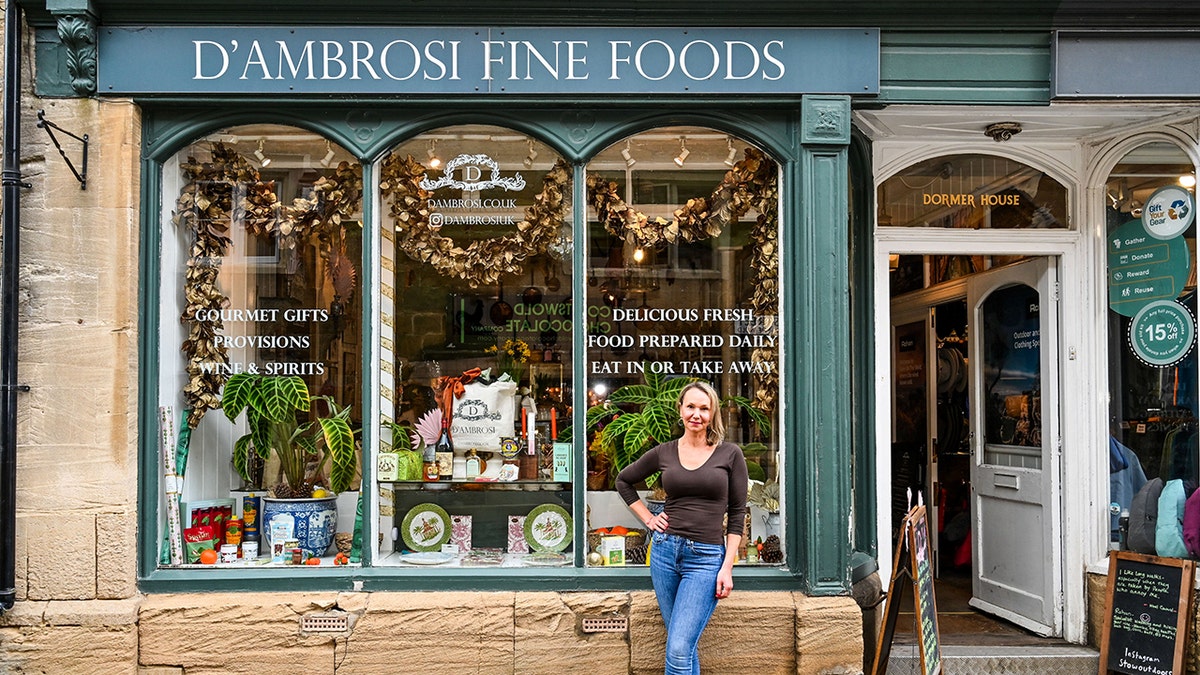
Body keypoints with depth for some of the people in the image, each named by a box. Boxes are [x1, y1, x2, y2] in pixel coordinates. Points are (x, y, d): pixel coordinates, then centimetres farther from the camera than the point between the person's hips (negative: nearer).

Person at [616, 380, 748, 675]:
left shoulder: (730, 454, 0)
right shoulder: (664, 452, 6)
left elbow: (737, 513, 0)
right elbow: (624, 480, 22)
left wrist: (727, 568, -6)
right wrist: (647, 518, 10)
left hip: (706, 558, -3)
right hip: (665, 551, 3)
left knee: (679, 650, -13)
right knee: (683, 645, 11)